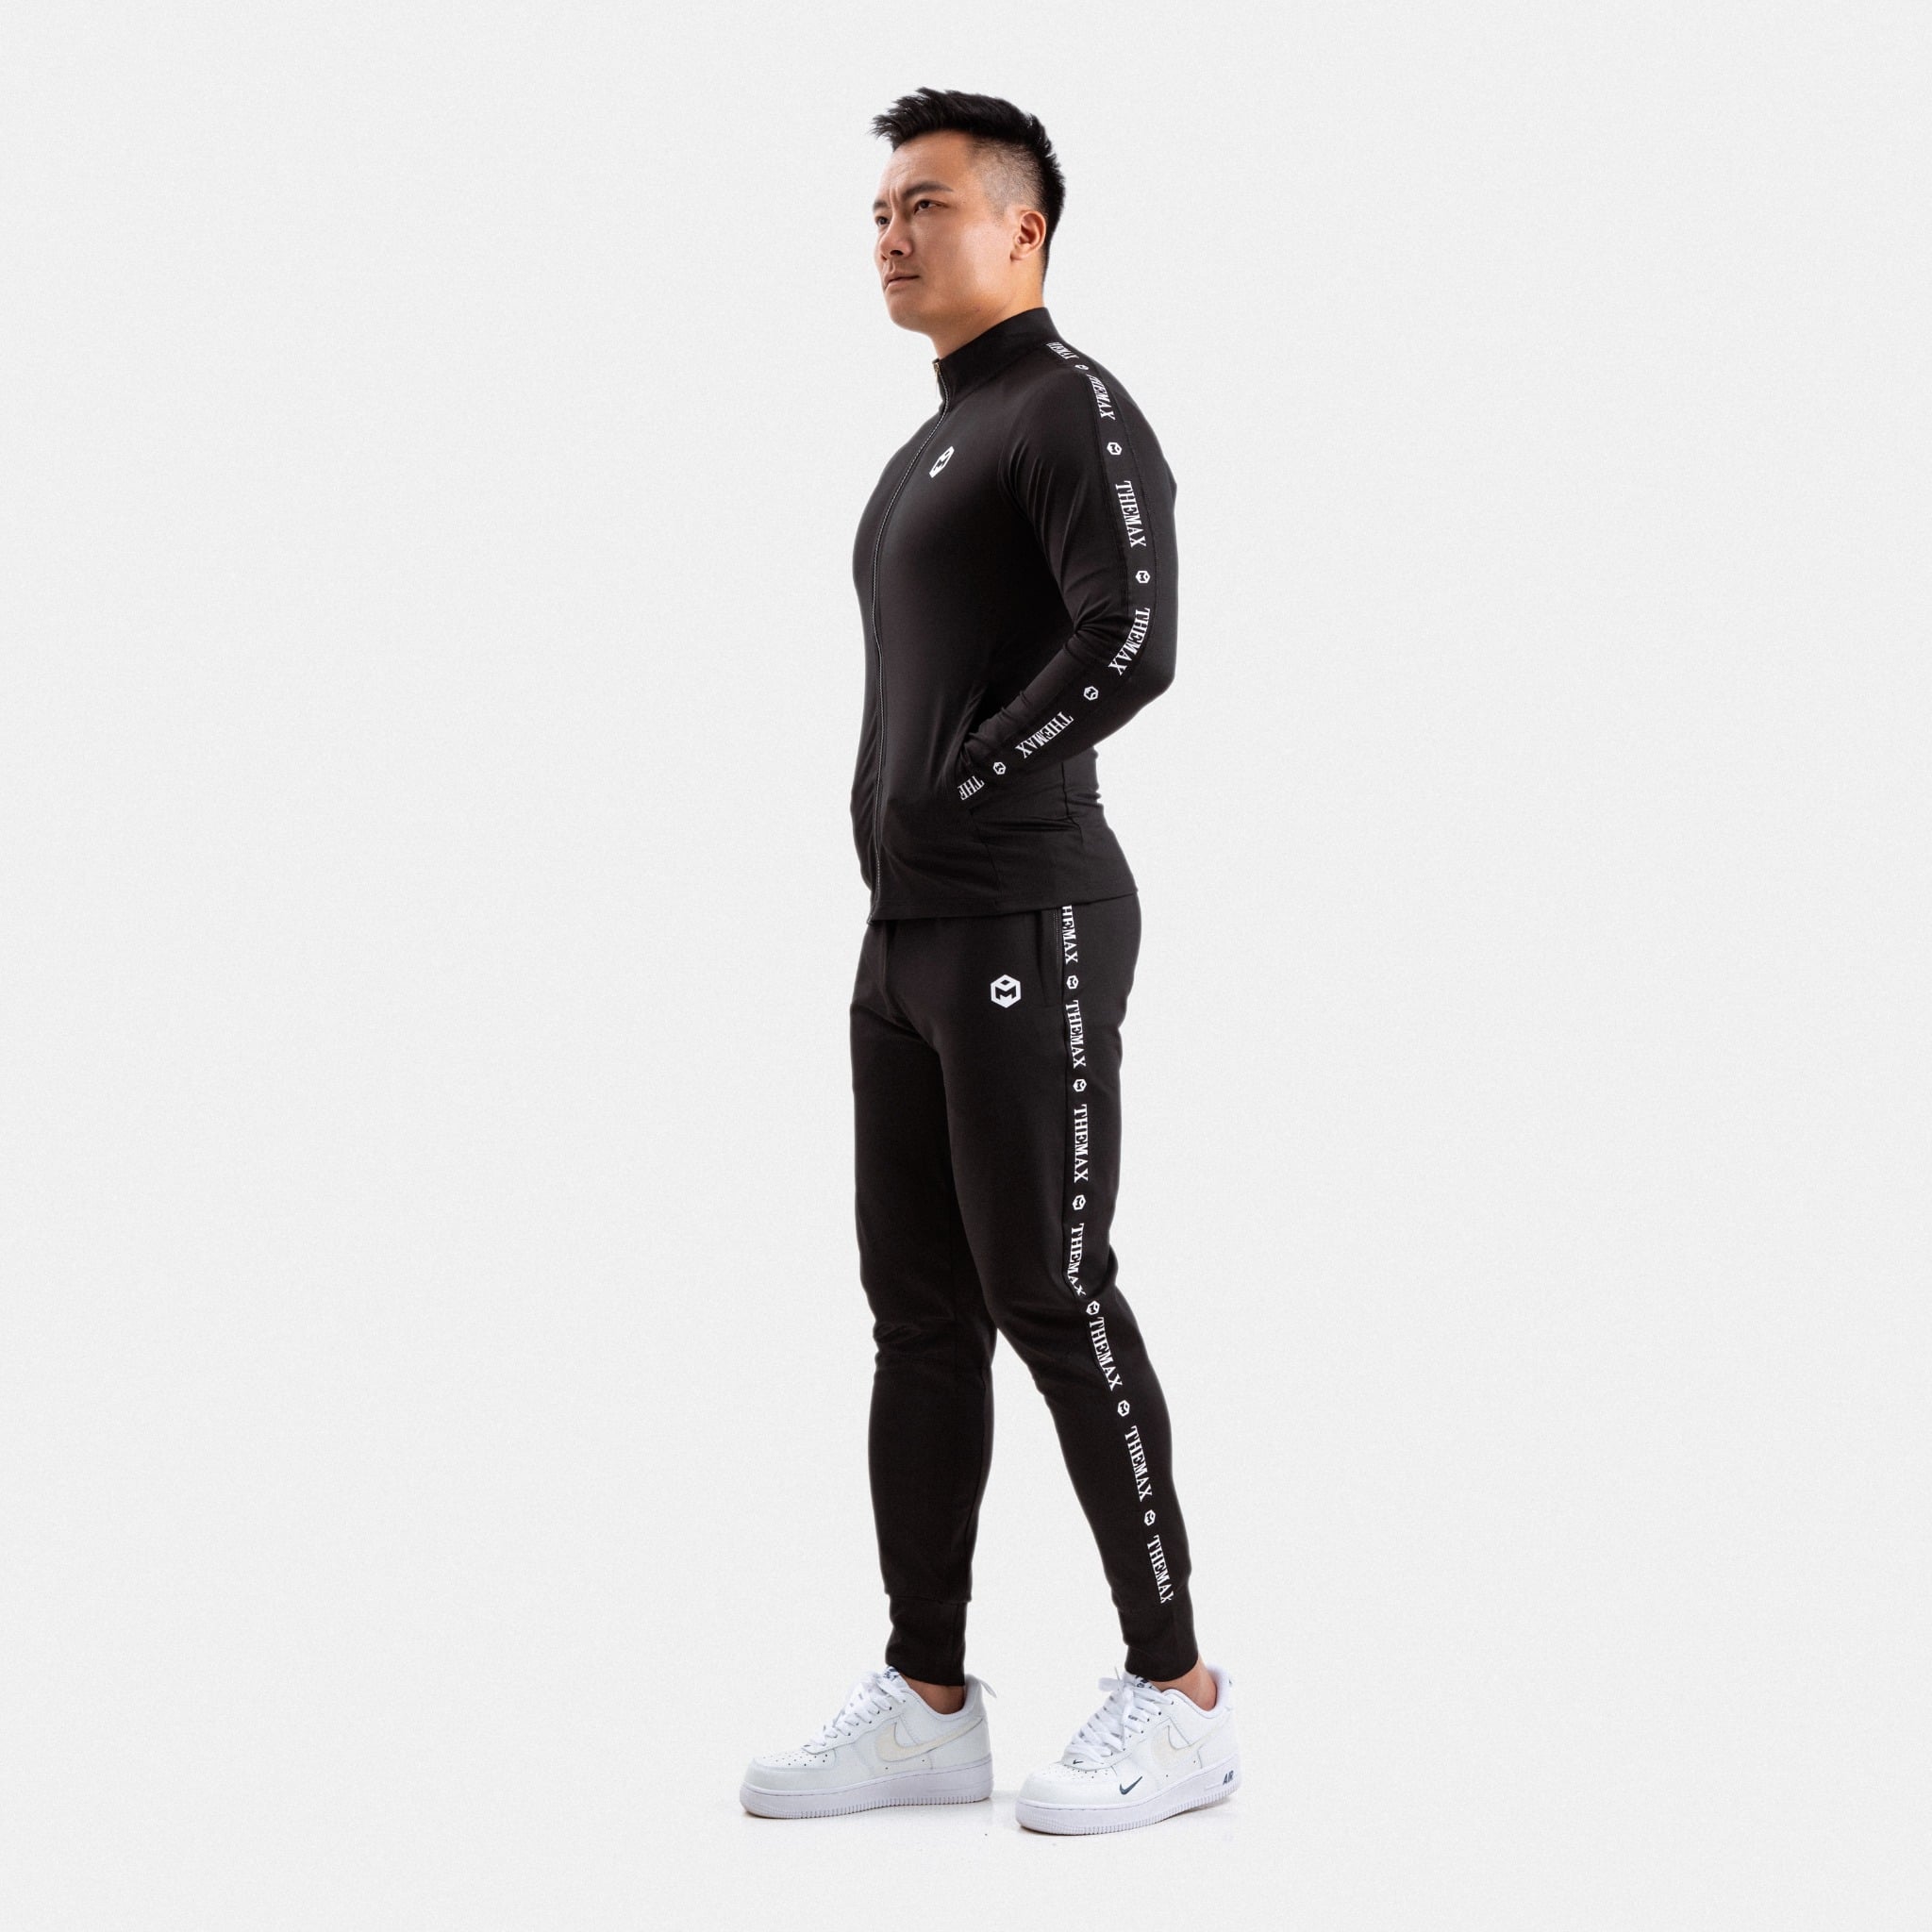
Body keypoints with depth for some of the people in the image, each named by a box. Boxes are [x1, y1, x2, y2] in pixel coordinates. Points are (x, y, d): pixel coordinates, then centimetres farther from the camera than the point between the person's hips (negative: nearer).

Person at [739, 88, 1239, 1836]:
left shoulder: (1074, 410, -8)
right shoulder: (929, 454, 22)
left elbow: (1132, 645, -23)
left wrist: (957, 793, -14)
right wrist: (896, 836, 11)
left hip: (1027, 932, -9)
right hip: (906, 936, 9)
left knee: (1051, 1301, -6)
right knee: (919, 1315, 9)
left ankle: (1178, 1696, 6)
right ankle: (929, 1706, 16)